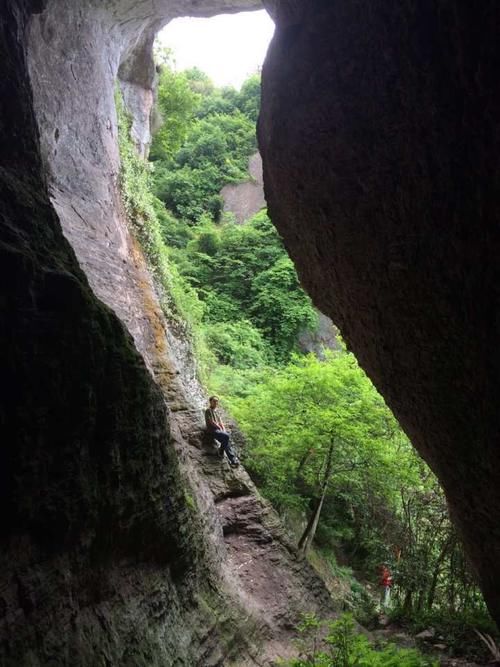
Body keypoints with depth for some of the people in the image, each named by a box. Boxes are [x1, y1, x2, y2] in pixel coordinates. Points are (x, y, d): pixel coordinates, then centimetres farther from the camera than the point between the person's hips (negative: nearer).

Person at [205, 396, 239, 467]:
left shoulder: (216, 410, 24)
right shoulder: (208, 410, -1)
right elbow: (212, 422, -8)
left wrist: (224, 429, 3)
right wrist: (220, 428, -6)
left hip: (219, 429, 7)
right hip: (213, 430, -7)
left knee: (226, 441, -16)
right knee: (226, 436, -30)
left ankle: (233, 460, -20)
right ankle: (221, 450, -9)